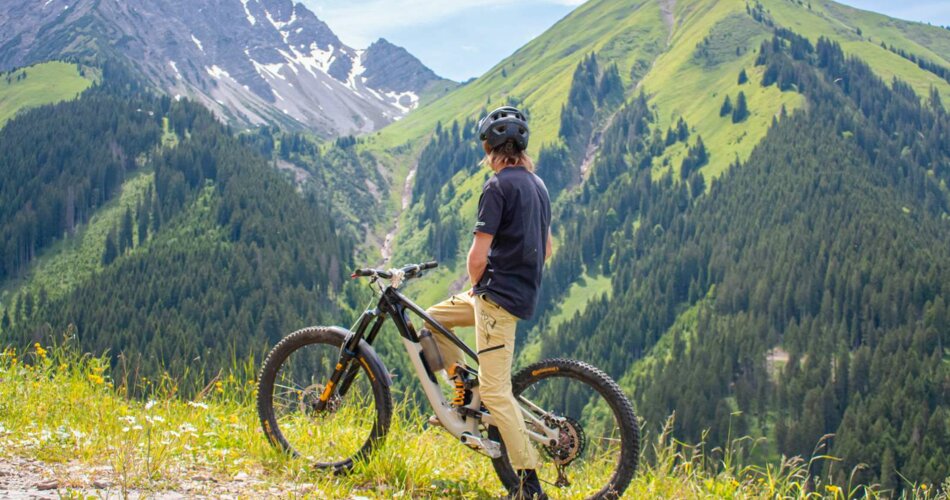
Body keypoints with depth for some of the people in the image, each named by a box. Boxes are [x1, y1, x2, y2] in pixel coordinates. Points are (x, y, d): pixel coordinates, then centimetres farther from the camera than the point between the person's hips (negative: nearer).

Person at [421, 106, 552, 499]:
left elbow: (478, 255, -18)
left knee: (495, 390, -7)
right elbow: (547, 249, 21)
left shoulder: (498, 186, -15)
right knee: (433, 318, 21)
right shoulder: (537, 184, 13)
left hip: (499, 295, -9)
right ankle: (461, 387, 18)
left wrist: (477, 286, 2)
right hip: (525, 292, 9)